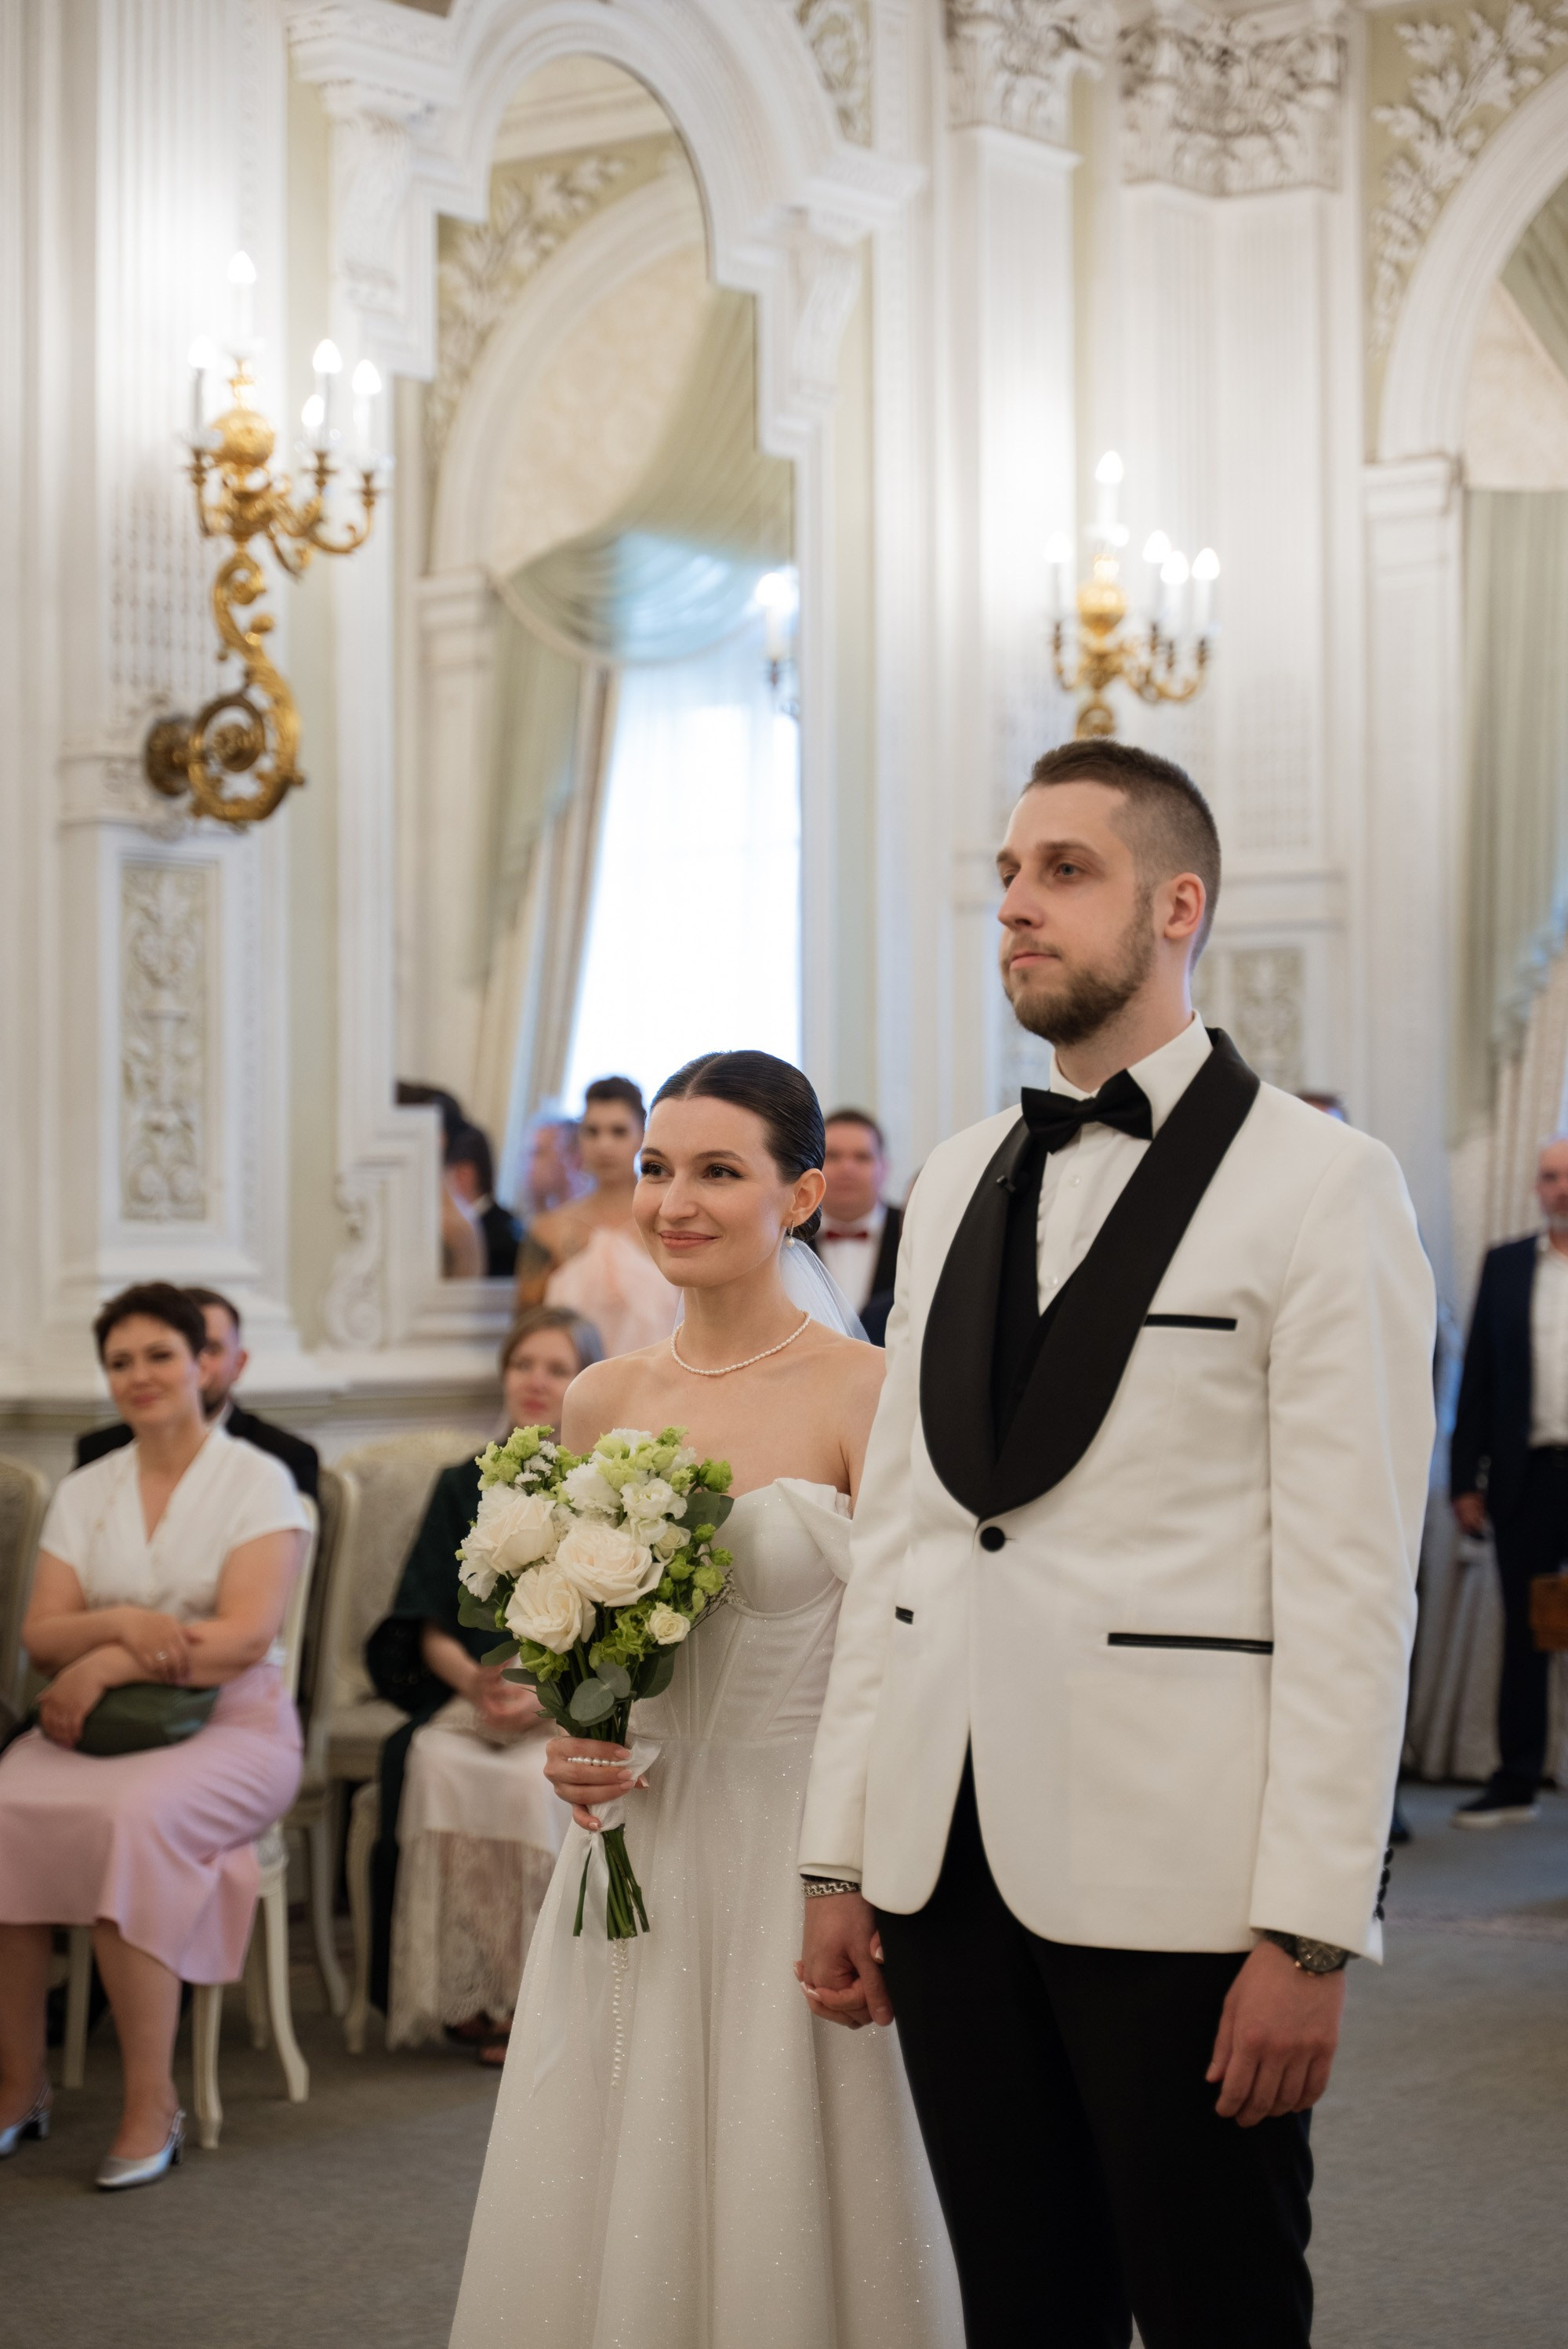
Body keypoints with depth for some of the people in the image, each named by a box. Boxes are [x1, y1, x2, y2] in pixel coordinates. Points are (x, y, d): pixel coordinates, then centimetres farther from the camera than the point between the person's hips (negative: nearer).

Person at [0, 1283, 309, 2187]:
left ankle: (153, 2105, -26)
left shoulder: (258, 1480, 0)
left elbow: (248, 1635, -12)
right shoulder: (83, 1492, 15)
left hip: (230, 1724, -4)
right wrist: (118, 1622, -16)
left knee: (133, 1816, -36)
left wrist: (105, 1665, -16)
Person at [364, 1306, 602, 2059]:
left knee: (539, 1775, -34)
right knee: (430, 1763, -30)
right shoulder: (463, 1488, 17)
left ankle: (534, 1993, -23)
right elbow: (431, 1626, 10)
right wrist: (477, 1683, -11)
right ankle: (460, 1990, -25)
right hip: (470, 1695, 2)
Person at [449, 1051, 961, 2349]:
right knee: (595, 2223, 11)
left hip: (797, 1851, -5)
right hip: (632, 1850, 5)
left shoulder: (866, 1396, -10)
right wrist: (564, 1740, -2)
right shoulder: (602, 1400, 6)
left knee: (780, 2220, 3)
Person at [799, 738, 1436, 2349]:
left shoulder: (1319, 1186, -5)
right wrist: (839, 1856, 10)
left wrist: (1308, 1933, -14)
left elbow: (1350, 1582, -10)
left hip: (1173, 1873, -5)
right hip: (948, 1856, 6)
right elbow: (897, 1526, 14)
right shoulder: (957, 1183, 14)